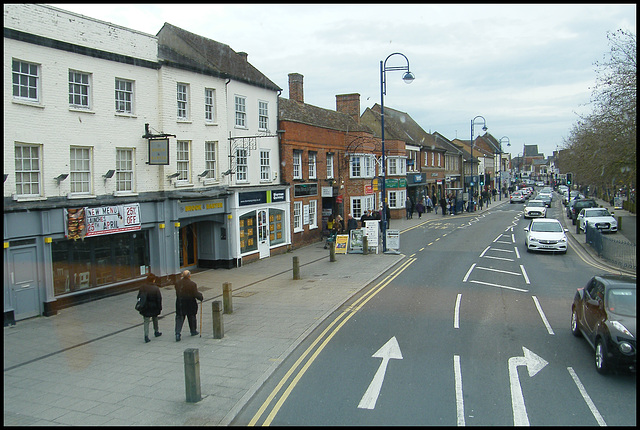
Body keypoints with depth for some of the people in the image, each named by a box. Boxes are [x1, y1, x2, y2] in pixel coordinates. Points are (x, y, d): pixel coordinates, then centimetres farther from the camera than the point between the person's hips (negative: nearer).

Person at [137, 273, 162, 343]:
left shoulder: (142, 287, -4)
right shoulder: (156, 288, -15)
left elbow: (139, 297, 4)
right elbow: (159, 299, -11)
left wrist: (140, 307, 13)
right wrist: (159, 308, -1)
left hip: (145, 308, 2)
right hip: (154, 308, -1)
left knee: (146, 321, 4)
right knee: (155, 319, 21)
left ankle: (146, 336, -9)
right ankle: (156, 332, 36)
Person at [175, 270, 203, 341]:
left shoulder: (177, 283, -1)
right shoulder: (192, 284, -17)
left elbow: (177, 293, 7)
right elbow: (196, 294, -15)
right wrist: (201, 297, 1)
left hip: (179, 303, 3)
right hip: (190, 304, -3)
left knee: (179, 318, 4)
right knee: (192, 317, 15)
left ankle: (177, 333, -9)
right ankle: (193, 331, 29)